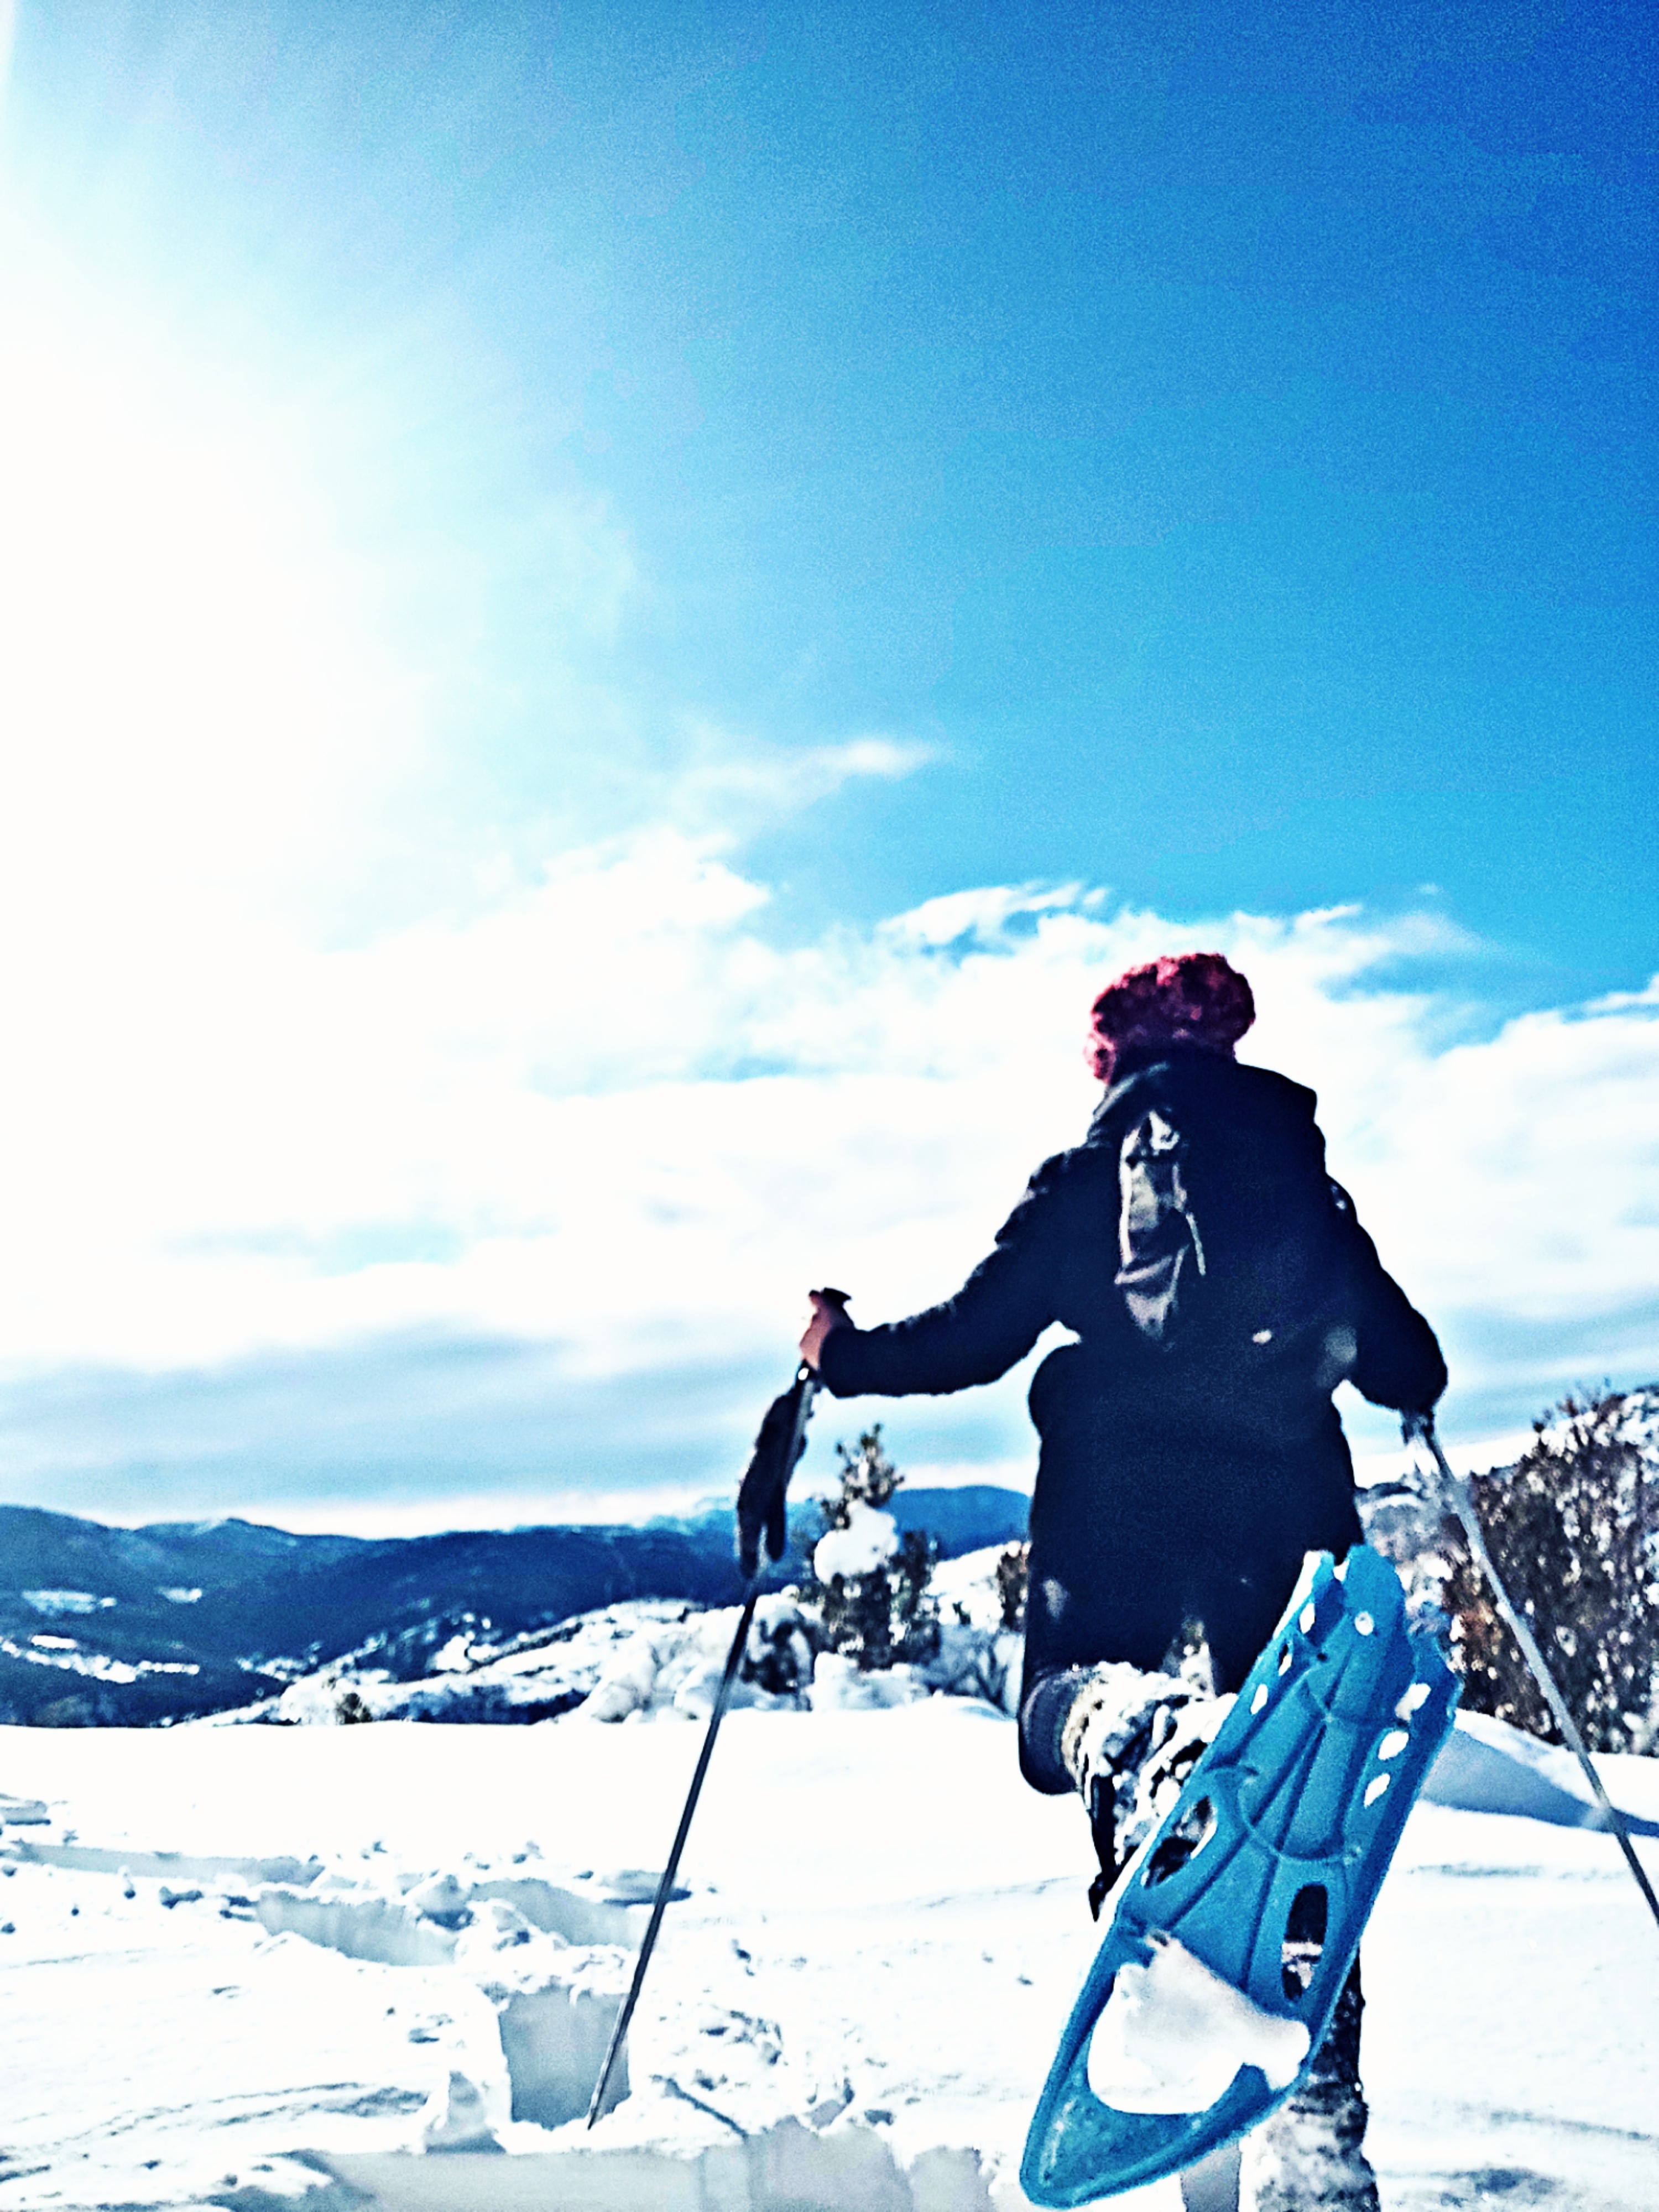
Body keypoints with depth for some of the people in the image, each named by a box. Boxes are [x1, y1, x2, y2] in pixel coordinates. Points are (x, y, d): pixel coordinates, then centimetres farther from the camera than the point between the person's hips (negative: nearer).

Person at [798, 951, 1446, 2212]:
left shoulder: (1084, 1182, 11)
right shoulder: (1305, 1179, 18)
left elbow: (973, 1339, 3)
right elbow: (1411, 1371, 18)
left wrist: (843, 1356, 19)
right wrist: (1409, 1384, 43)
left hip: (1120, 1496, -2)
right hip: (1285, 1499, 3)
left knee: (1069, 1706, 4)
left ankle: (1155, 1746, -35)